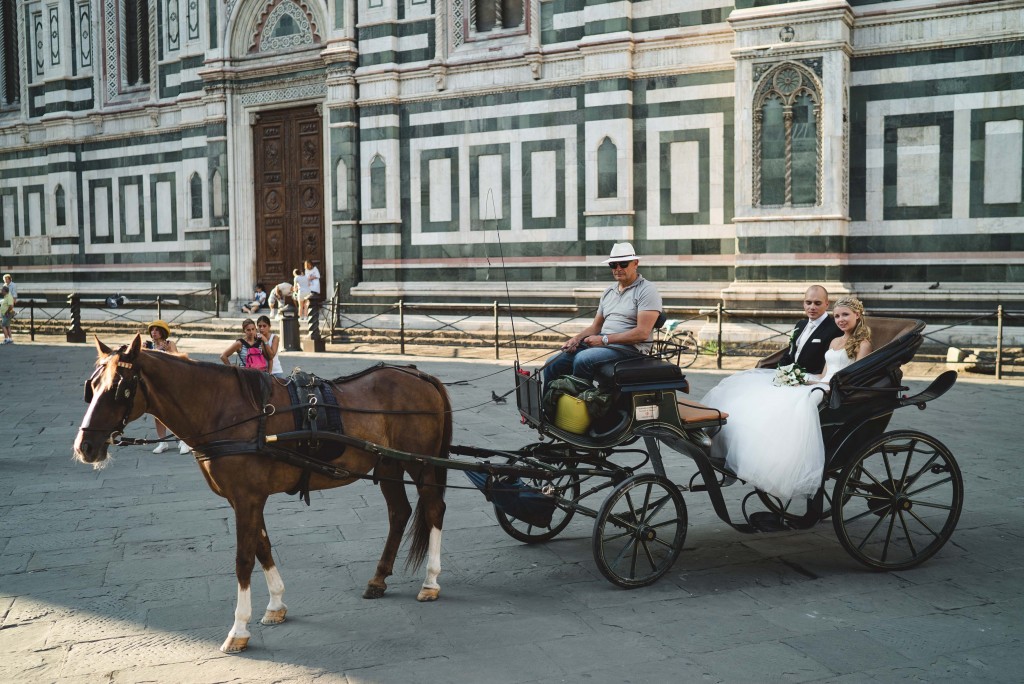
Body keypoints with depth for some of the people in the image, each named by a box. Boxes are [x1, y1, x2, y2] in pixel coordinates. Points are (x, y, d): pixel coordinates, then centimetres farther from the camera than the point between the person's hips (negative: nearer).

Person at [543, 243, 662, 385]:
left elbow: (642, 332, -14)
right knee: (553, 363, -7)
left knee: (582, 359, -33)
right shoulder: (609, 292, 21)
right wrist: (577, 338, 0)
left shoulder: (646, 290, -4)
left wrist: (604, 339, -15)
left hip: (630, 347, -8)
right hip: (602, 344, 8)